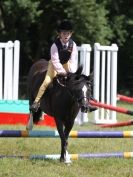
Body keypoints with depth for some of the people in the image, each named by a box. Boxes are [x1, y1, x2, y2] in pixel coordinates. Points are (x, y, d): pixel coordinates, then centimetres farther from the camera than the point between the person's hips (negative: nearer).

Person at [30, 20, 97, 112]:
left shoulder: (73, 45, -17)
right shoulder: (55, 45, -27)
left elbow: (73, 60, -15)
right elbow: (55, 61, -29)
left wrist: (72, 73, -27)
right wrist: (63, 72, -36)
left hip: (66, 63, 4)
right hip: (55, 64, -4)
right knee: (47, 81, -21)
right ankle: (36, 102, -14)